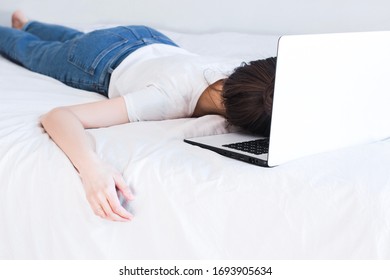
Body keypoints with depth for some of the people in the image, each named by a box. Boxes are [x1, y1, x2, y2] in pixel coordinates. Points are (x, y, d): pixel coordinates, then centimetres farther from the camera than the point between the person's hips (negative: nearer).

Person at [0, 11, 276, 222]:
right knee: (30, 51, 30)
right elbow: (58, 116, -51)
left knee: (75, 39, 39)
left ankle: (26, 23, 66)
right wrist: (91, 165, -71)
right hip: (102, 60, -5)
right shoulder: (170, 98, -50)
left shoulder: (245, 72, -37)